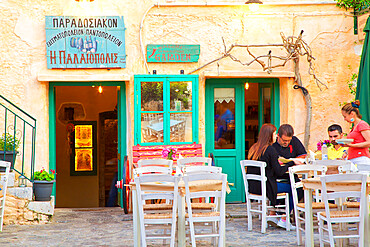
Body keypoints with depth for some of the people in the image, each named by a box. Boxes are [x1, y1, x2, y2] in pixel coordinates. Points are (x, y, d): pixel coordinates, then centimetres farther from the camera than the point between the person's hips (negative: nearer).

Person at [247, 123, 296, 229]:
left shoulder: (253, 148, 8)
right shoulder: (270, 149, -15)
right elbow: (279, 172, -14)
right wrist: (292, 163, -3)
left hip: (253, 187, 9)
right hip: (264, 187, -9)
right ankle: (283, 220, 4)